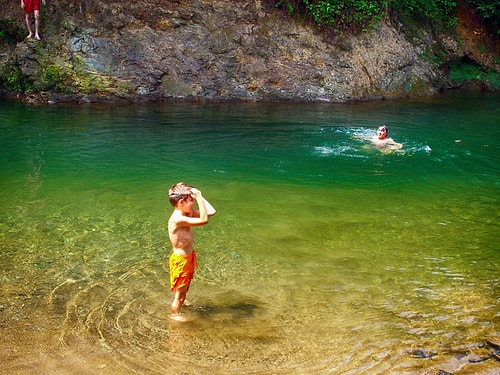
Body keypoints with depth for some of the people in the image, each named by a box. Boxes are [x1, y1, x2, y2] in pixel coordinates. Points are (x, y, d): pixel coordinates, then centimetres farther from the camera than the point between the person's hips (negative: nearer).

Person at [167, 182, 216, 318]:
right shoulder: (177, 219, -32)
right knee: (180, 293, 11)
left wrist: (199, 197, -9)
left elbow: (211, 212, -4)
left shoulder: (187, 213, -4)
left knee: (185, 288, 30)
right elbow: (203, 220, -40)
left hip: (189, 257, 9)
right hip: (181, 260, -9)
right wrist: (198, 198, -35)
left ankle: (181, 304, 53)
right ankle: (175, 316, 31)